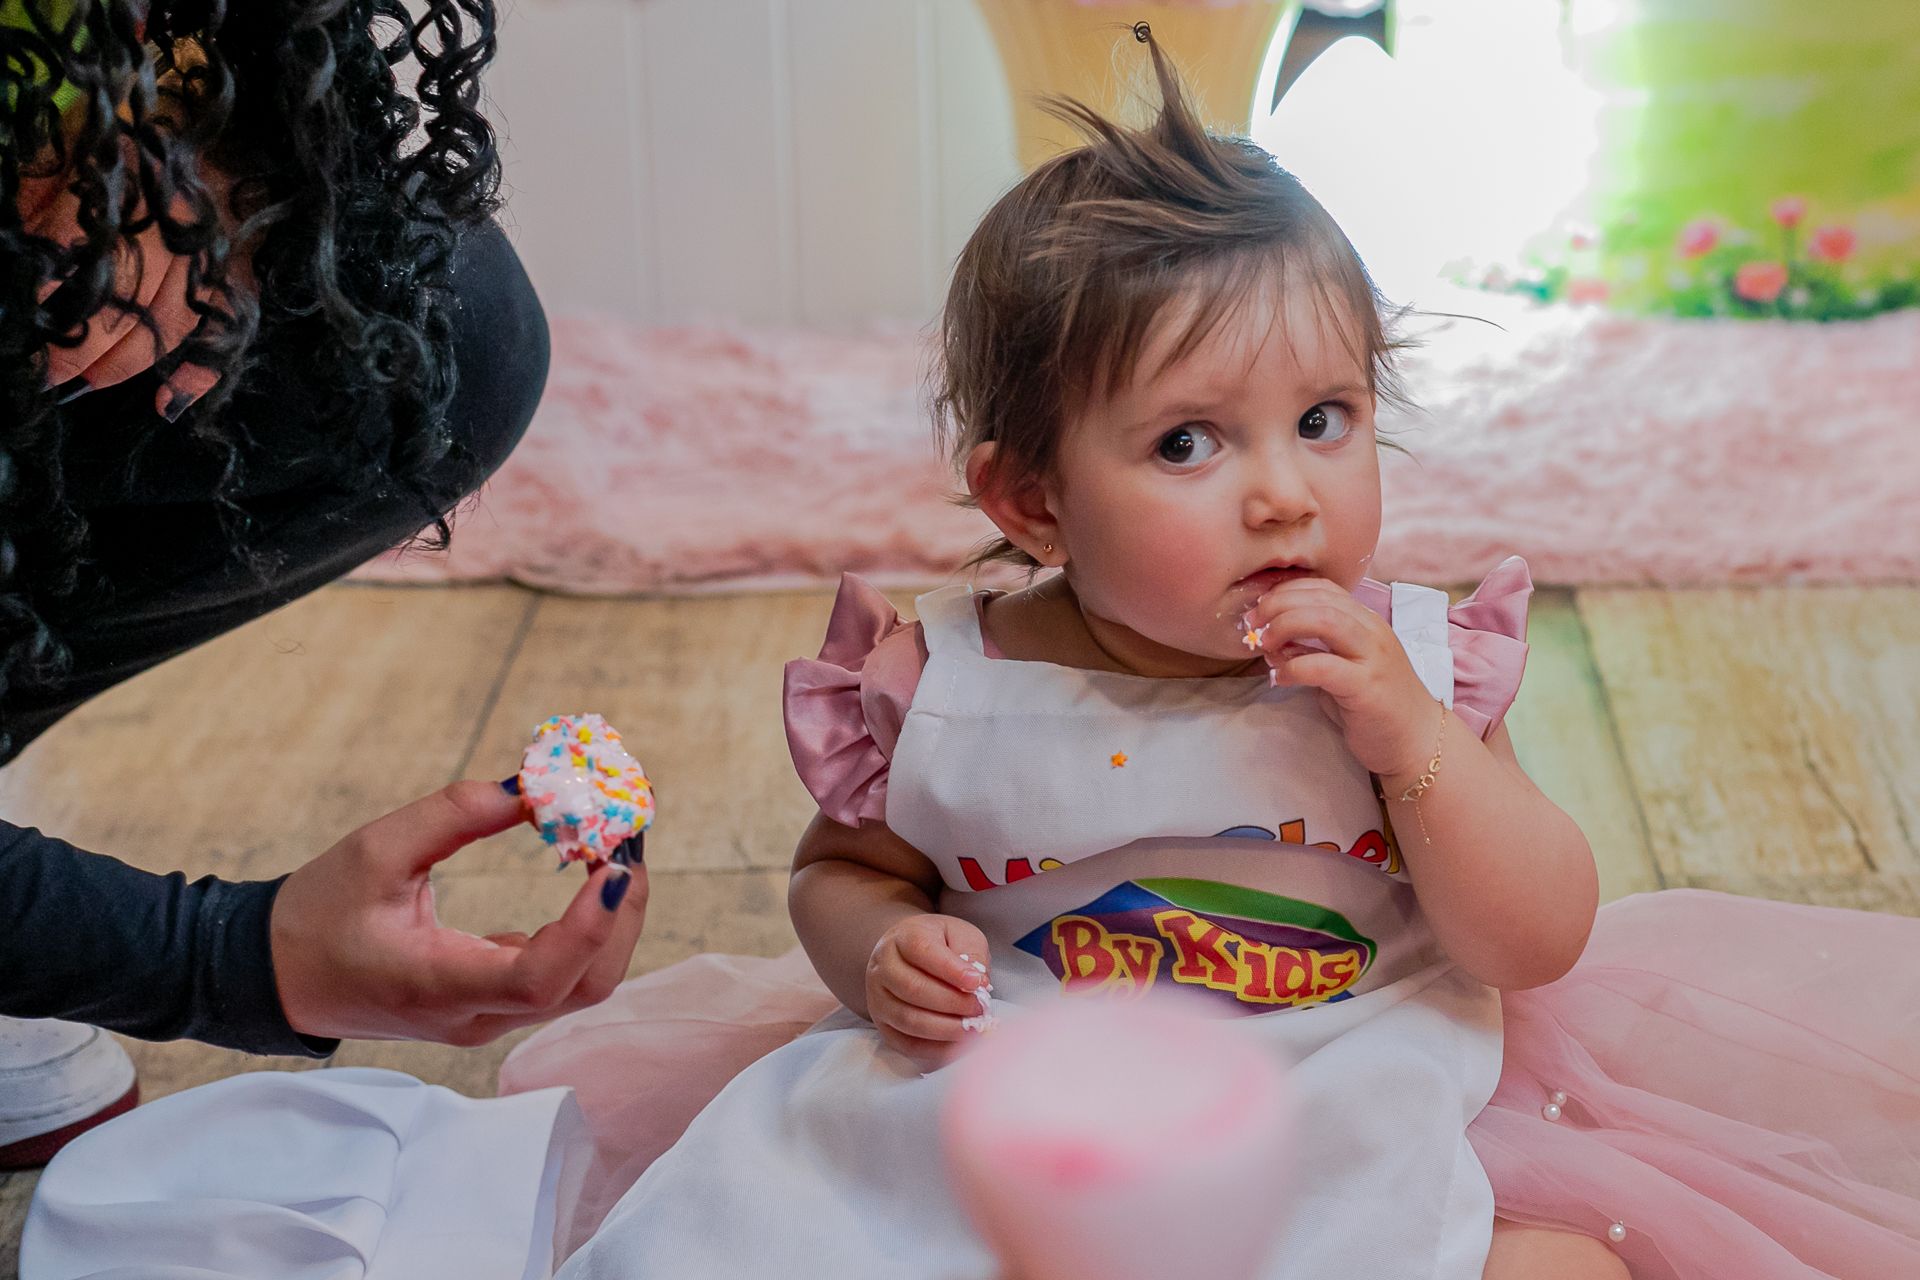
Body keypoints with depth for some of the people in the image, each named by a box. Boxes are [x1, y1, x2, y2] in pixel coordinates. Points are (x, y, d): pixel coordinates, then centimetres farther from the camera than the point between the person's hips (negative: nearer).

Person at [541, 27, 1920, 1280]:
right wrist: (884, 958, -10)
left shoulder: (1409, 669, -3)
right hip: (1017, 1162, 0)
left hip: (1365, 1158, 1)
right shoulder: (950, 696, -6)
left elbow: (1539, 943, -6)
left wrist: (1409, 734, -18)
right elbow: (842, 867, 13)